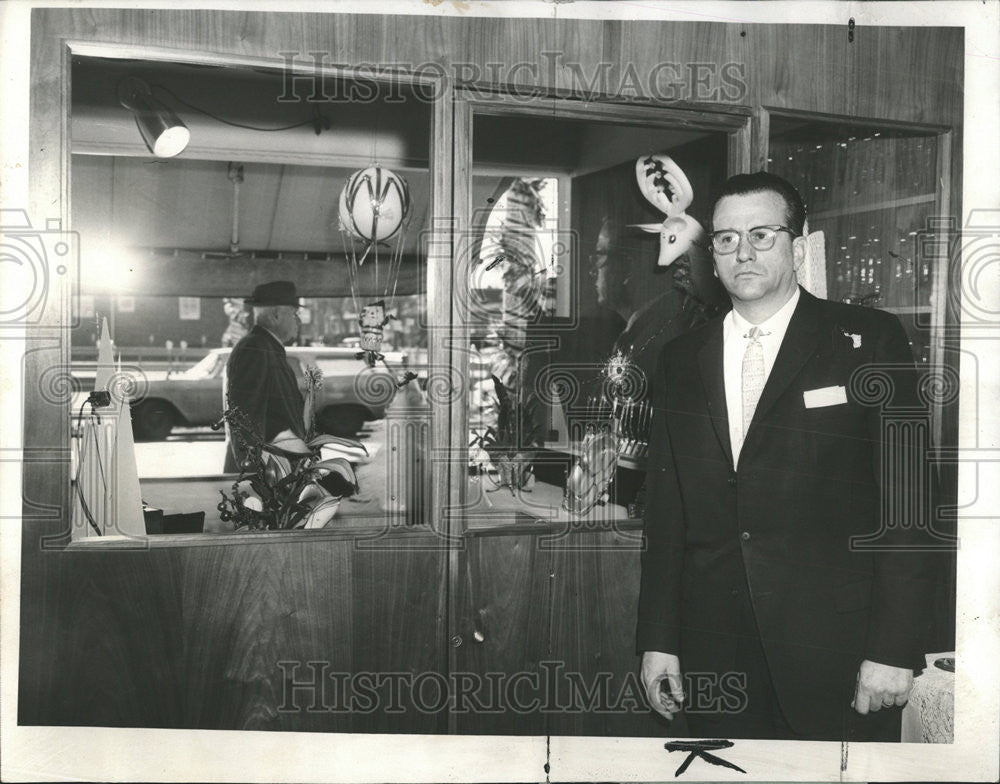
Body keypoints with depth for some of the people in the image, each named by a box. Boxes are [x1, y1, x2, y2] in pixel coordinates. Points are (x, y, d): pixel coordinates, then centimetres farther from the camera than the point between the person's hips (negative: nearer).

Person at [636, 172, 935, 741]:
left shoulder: (870, 341, -1)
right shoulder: (681, 360, 10)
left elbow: (905, 497, -6)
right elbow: (666, 511, 9)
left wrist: (895, 649, -11)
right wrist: (657, 640, 6)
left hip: (836, 657, -3)